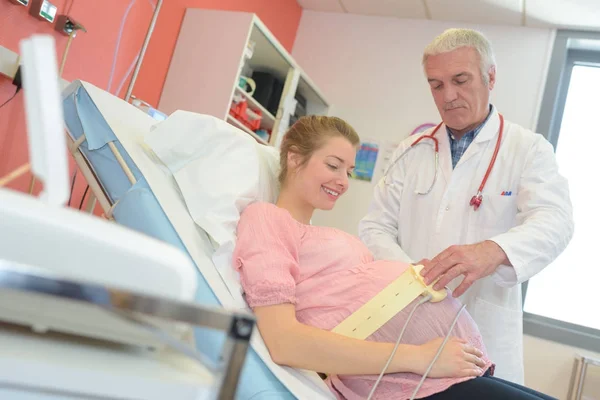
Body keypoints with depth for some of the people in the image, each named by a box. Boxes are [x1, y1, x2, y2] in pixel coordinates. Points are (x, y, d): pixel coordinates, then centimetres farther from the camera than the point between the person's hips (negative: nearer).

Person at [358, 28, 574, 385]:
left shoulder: (528, 149, 1)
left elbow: (554, 221, -15)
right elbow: (375, 227, 4)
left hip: (485, 333, -2)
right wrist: (405, 270, -17)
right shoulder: (412, 151, 9)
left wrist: (493, 251, -36)